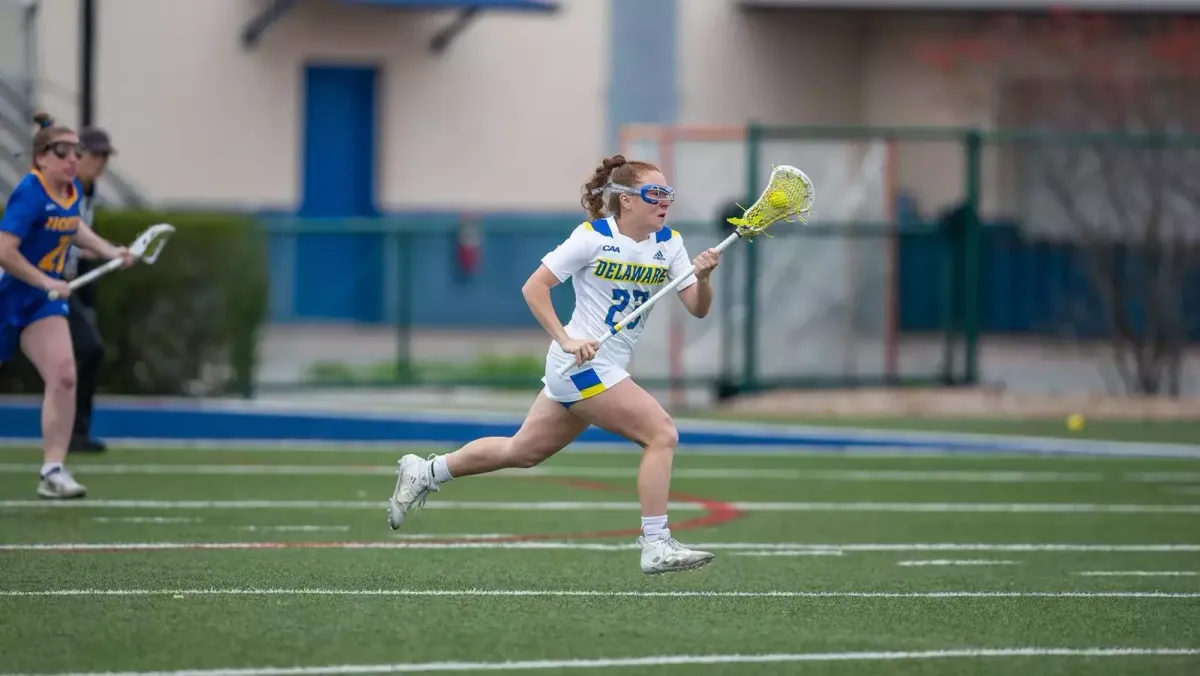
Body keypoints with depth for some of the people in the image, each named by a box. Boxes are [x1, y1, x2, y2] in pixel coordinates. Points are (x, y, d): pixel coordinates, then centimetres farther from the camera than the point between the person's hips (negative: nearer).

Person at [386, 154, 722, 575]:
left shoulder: (668, 243, 5)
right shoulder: (593, 237, -12)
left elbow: (698, 308, 1)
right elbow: (534, 287, -11)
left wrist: (703, 278, -20)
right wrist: (566, 339, -20)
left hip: (606, 370, 8)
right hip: (583, 364, -8)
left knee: (522, 452, 16)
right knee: (662, 433, -16)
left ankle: (425, 474, 30)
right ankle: (656, 546, -12)